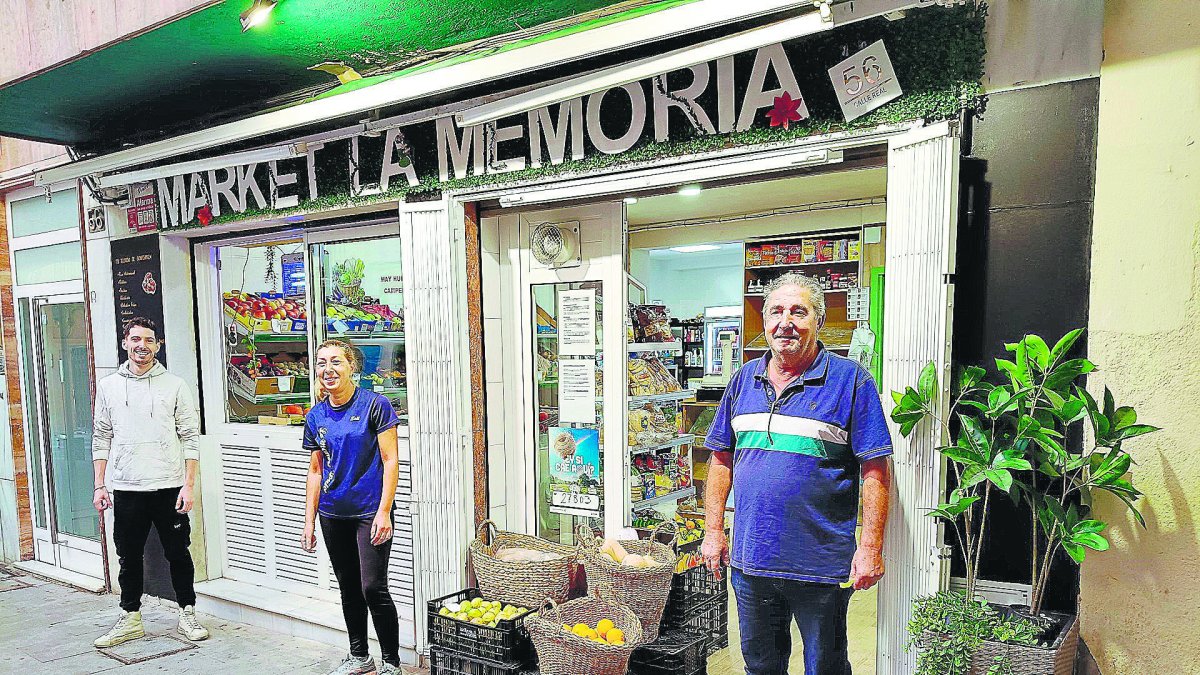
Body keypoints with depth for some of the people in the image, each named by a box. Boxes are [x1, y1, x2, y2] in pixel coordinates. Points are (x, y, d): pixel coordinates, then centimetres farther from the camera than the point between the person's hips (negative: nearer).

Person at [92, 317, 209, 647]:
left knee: (178, 554, 6)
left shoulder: (175, 386, 0)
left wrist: (189, 485, -8)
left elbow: (190, 439, -2)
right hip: (126, 489, 2)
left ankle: (188, 615, 19)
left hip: (168, 487, -2)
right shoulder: (108, 386, 8)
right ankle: (130, 620, 26)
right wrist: (100, 486, 5)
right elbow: (101, 438, 10)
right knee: (129, 557, 11)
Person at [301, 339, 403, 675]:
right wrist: (309, 521, 10)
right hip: (333, 515, 6)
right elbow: (316, 471, 13)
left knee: (373, 588, -6)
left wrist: (383, 512, -15)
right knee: (348, 587, 15)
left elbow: (390, 461, -11)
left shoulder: (375, 405, -10)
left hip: (370, 512, -5)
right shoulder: (315, 417, 6)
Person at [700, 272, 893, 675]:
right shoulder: (744, 379, 6)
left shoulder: (850, 380, -7)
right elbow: (722, 459, 10)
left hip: (821, 566, -4)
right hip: (749, 560, 4)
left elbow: (875, 470, -8)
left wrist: (870, 547, -13)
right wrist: (713, 531, 6)